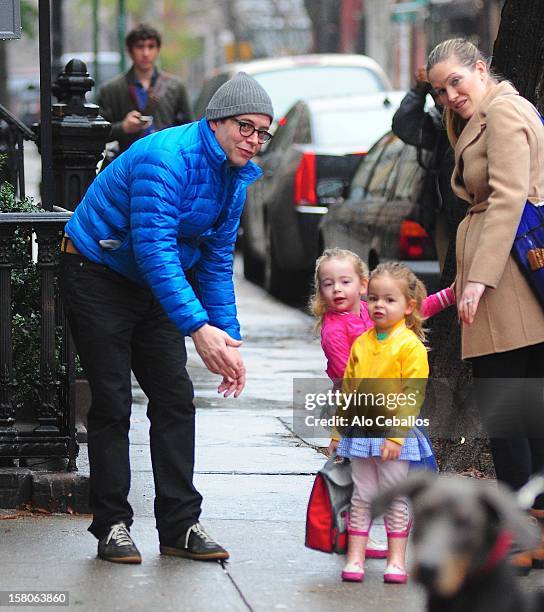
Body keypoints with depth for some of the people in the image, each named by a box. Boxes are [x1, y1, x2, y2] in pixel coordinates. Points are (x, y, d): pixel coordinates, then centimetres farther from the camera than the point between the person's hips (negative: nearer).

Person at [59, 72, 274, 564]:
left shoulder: (236, 178, 1)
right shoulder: (167, 158, -27)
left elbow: (217, 262, 8)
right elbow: (154, 248, -34)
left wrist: (229, 339, -1)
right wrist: (198, 328, -41)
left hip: (156, 284, 8)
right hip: (98, 277, -8)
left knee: (175, 398, 1)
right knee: (112, 403, -7)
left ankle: (181, 524, 4)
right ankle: (112, 524, 2)